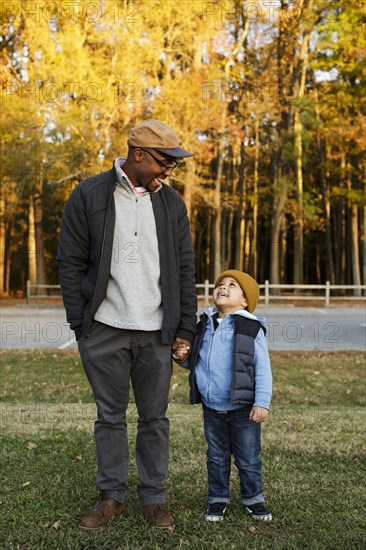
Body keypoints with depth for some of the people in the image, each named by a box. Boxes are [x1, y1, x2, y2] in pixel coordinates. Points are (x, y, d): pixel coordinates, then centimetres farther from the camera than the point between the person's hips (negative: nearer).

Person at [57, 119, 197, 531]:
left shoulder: (171, 202, 7)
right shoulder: (88, 195, -1)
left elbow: (184, 269, 8)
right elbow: (70, 262, 0)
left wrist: (185, 327, 3)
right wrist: (79, 323, -4)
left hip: (156, 332, 2)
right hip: (104, 330, -2)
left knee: (155, 418, 8)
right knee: (110, 416, 9)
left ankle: (153, 500, 22)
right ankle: (111, 496, 23)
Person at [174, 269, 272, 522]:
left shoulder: (251, 328, -8)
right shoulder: (204, 326, 6)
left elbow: (263, 368, -8)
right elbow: (196, 362, 17)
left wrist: (262, 403, -13)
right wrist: (183, 357, -5)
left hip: (243, 409, -3)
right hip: (212, 409, 4)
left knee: (248, 460, 10)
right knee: (217, 458, 16)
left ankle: (253, 499, 28)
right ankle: (218, 500, 29)